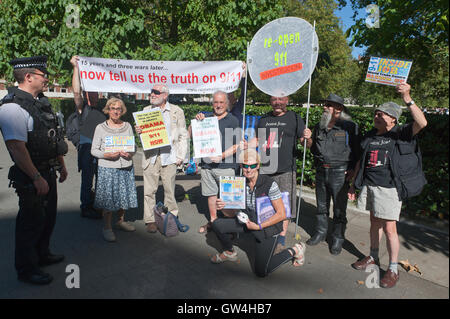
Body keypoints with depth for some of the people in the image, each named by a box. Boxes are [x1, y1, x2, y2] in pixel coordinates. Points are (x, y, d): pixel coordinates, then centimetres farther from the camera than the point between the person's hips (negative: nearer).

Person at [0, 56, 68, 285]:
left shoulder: (41, 102, 9)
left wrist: (61, 165, 19)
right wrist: (37, 178, -23)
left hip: (48, 171, 9)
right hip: (31, 176, -9)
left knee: (48, 216, 22)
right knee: (31, 221, 5)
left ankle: (42, 255, 43)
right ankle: (26, 270, 25)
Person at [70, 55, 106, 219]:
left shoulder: (101, 111, 20)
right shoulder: (83, 108, -1)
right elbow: (76, 91, -17)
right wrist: (76, 67, -21)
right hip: (87, 148, -6)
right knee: (87, 179, 0)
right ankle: (86, 208, 9)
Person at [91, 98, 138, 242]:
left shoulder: (127, 126, 9)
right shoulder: (100, 128, 1)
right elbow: (94, 150, 0)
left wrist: (130, 154, -9)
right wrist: (107, 155, -17)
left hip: (126, 167, 3)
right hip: (107, 168, -3)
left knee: (124, 195, 10)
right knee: (108, 197, -2)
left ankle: (121, 221, 30)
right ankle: (107, 227, 13)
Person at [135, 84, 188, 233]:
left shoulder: (177, 111, 6)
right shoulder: (146, 110, 13)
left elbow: (183, 135, 6)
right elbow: (143, 132, 19)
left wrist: (181, 156, -2)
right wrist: (139, 131, -6)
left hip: (169, 156, -2)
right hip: (150, 155, 2)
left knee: (169, 188, 5)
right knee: (149, 190, 2)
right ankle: (150, 220, 15)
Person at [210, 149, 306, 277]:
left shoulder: (270, 184, -24)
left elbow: (281, 214, -20)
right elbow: (232, 213, -2)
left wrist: (258, 226, -23)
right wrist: (223, 208, -24)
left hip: (268, 227, -5)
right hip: (248, 222, 5)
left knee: (261, 271, -4)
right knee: (217, 224, -9)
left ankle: (294, 251, 16)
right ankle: (229, 253, 20)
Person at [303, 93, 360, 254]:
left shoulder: (349, 126, -4)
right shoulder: (319, 127, 11)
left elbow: (357, 150, -3)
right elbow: (313, 149, 16)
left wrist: (353, 169, -12)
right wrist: (309, 139, -3)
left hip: (340, 173, -4)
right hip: (321, 171, 5)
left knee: (339, 208, 5)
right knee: (321, 206, 15)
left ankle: (338, 238, 20)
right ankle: (320, 232, 31)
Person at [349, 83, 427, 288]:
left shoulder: (401, 134, -4)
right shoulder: (370, 136, 12)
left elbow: (422, 123, -24)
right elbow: (361, 162, 17)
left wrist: (407, 99, -33)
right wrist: (354, 184, 17)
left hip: (389, 188, -5)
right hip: (369, 186, 6)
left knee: (389, 228, -2)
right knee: (375, 223, 16)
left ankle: (393, 269, 13)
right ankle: (373, 257, 32)